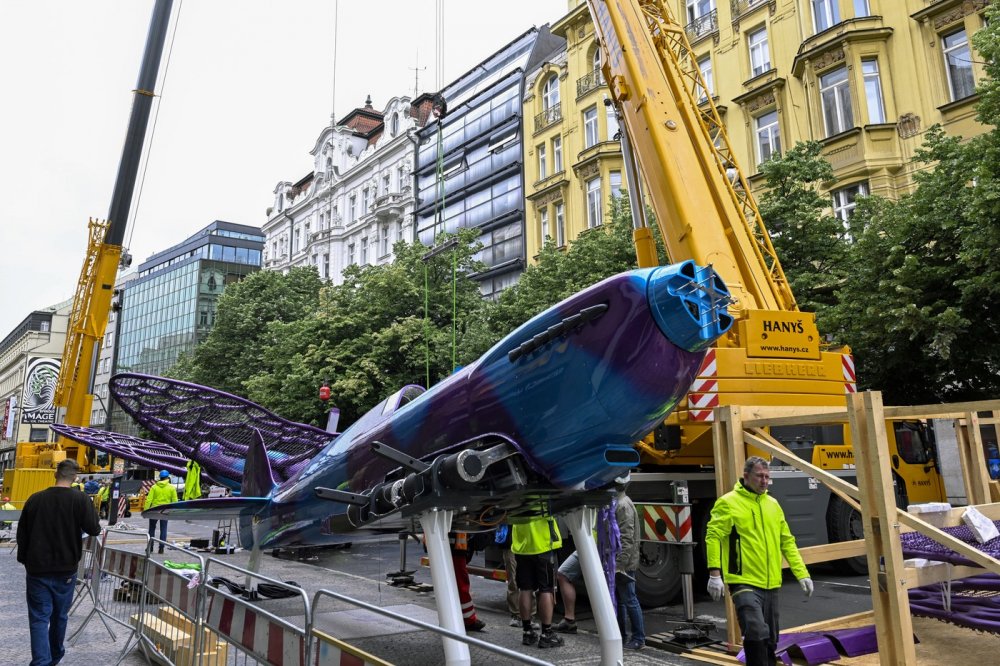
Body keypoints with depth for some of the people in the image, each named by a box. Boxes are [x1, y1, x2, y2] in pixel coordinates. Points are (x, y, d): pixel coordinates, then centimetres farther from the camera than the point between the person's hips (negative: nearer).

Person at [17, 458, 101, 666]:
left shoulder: (35, 499, -2)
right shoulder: (80, 499, -13)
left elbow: (21, 534, 6)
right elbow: (94, 529, -12)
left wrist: (24, 560, 19)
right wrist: (90, 509, 5)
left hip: (37, 569, 1)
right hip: (66, 570, 0)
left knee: (39, 617, 2)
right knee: (60, 615, 17)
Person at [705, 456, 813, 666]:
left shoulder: (773, 504, 13)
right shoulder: (728, 503, -7)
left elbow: (787, 542, 17)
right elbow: (713, 537, -12)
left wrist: (802, 574, 11)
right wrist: (714, 573, -22)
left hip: (771, 584, 7)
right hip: (744, 583, -7)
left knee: (770, 639, 15)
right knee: (757, 634, -20)